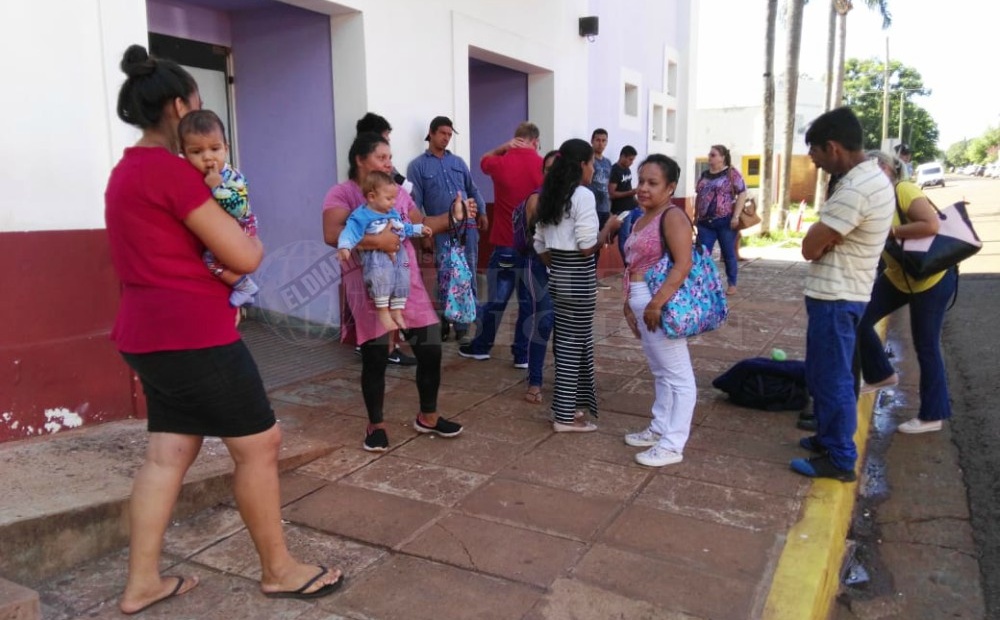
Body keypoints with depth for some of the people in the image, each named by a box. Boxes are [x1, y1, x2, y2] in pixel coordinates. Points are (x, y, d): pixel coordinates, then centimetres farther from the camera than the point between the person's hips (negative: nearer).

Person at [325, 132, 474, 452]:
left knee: (430, 348, 6)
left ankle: (427, 416, 26)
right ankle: (376, 425, 23)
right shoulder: (342, 193, -7)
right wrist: (377, 241, -28)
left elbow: (422, 225, 17)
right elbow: (332, 234, -22)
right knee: (375, 357, 1)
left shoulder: (398, 191, 12)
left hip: (407, 281, 6)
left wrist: (453, 215, 5)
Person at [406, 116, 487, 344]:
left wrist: (482, 212, 14)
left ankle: (462, 327, 11)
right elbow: (414, 202, -3)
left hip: (468, 227, 3)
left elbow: (473, 190, 22)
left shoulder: (458, 162, 15)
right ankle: (443, 324, 18)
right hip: (442, 231, -3)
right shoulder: (417, 166, 3)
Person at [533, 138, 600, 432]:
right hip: (579, 277, -8)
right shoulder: (583, 195, -14)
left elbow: (540, 246, 11)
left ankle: (569, 404, 27)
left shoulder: (550, 196, 10)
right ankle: (565, 416, 9)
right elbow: (587, 246, -18)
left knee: (564, 341, 16)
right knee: (574, 344, 0)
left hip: (557, 274, 8)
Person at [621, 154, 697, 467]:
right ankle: (659, 429, 31)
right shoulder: (641, 219, 15)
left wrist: (657, 303, -25)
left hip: (660, 303, -10)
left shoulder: (672, 216, -12)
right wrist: (629, 303, 15)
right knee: (660, 372, 19)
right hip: (640, 303, 10)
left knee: (678, 375, -2)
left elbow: (683, 265, -21)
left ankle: (672, 445, 2)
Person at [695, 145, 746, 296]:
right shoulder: (704, 175, 13)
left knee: (728, 254, 6)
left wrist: (736, 216, -15)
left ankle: (732, 285, 18)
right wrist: (696, 216, 14)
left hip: (725, 221, -5)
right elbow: (698, 196, 19)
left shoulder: (731, 173, -4)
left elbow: (742, 193, -9)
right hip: (705, 222, 5)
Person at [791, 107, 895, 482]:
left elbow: (810, 248, -20)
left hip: (835, 298, -10)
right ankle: (829, 437, 34)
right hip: (845, 293, 10)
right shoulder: (872, 178, 10)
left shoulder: (855, 189, -24)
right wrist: (827, 239, -5)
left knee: (832, 378, 1)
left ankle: (840, 460, 13)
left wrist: (822, 239, -2)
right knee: (823, 374, 20)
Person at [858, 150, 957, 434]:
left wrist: (890, 231, -27)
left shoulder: (904, 191, -21)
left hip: (932, 278, -8)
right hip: (897, 277, 8)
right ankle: (881, 374, 26)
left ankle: (932, 415, 14)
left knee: (926, 346, 0)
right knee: (859, 320, 4)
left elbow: (932, 225, -32)